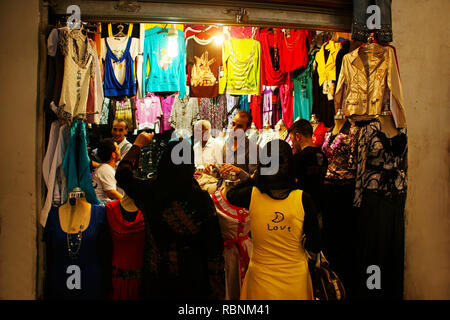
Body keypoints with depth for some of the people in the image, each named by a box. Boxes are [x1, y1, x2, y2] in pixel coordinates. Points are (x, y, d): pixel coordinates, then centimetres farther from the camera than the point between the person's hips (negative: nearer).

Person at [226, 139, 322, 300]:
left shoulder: (252, 195, -16)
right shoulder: (303, 199, -18)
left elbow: (230, 194, 9)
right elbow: (315, 246, -10)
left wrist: (255, 176, 8)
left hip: (261, 280, 0)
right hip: (296, 280, 0)